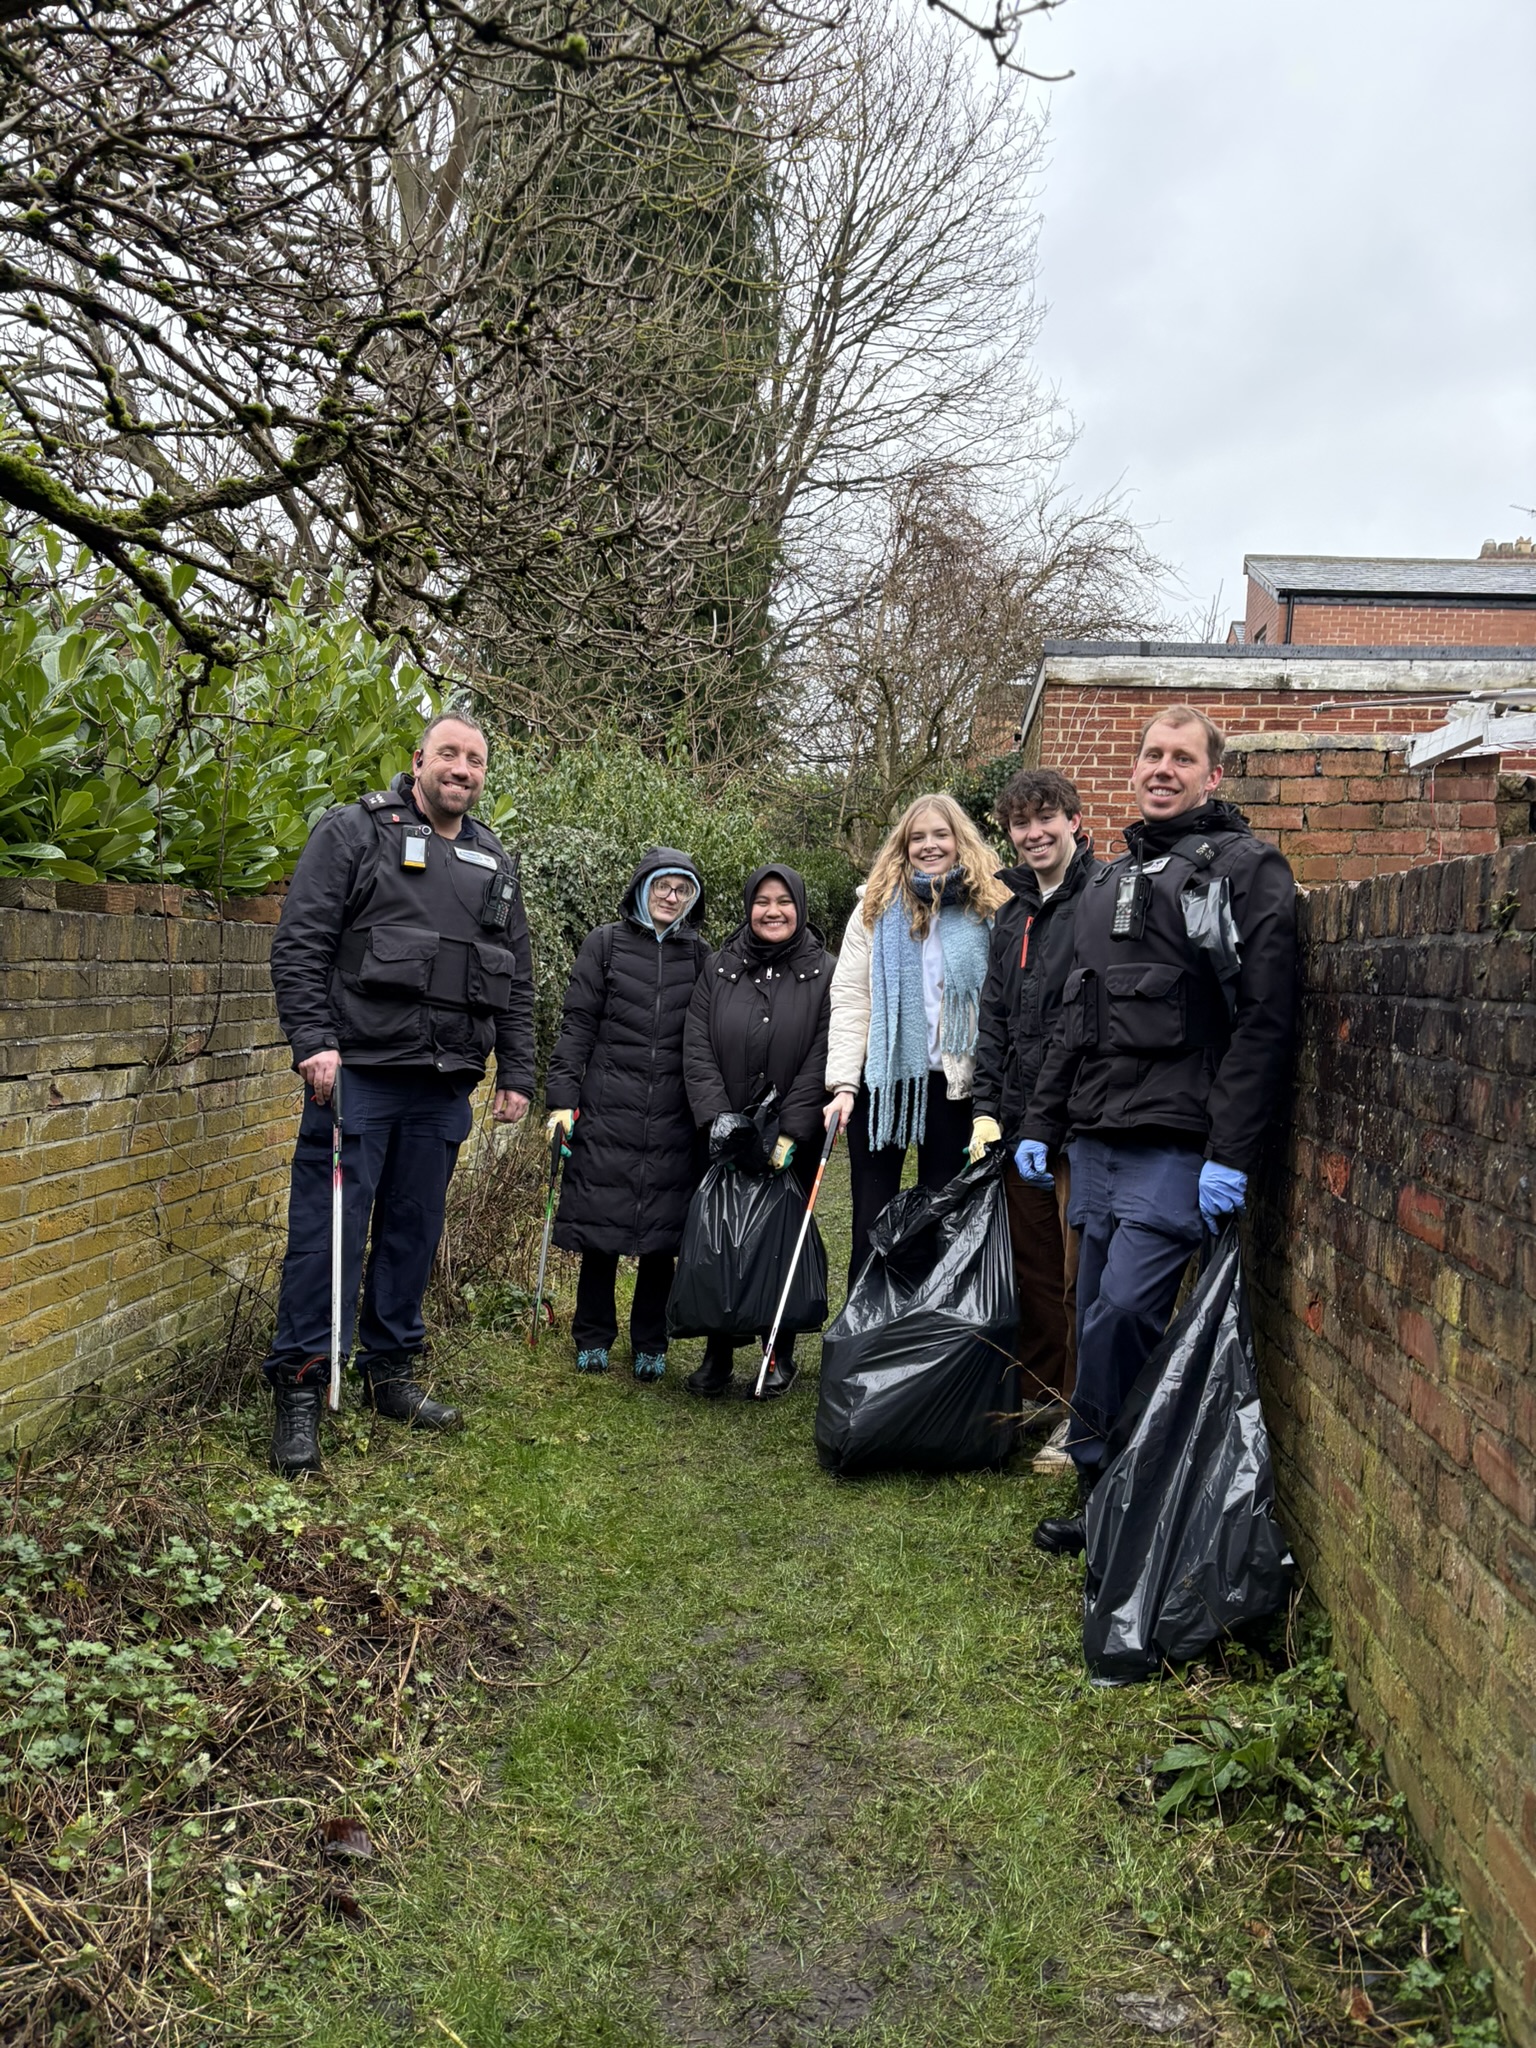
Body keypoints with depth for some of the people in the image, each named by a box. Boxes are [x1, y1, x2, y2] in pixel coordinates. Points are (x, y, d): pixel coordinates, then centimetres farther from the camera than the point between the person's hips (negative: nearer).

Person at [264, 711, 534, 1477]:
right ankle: (299, 1390, 3)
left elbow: (518, 980, 19)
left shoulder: (495, 863, 17)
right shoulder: (354, 832, 1)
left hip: (443, 1085, 5)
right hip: (359, 1070, -5)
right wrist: (313, 1041, -16)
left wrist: (516, 1074, 13)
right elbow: (299, 943, -6)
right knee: (328, 1229, -5)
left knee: (414, 1232, 12)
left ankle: (391, 1373, 25)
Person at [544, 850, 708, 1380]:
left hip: (673, 1118, 2)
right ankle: (593, 1339, 20)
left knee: (662, 1234, 5)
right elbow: (577, 1024, 1)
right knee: (601, 1223, 3)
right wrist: (562, 1096, -6)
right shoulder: (605, 944, 3)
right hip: (607, 1111, -2)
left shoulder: (698, 956, 10)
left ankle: (650, 1344, 20)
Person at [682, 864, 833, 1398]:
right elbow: (697, 1052, -1)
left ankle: (780, 1354, 19)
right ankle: (717, 1354, 14)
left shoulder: (824, 974, -2)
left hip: (794, 1141, -2)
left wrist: (790, 1134, -16)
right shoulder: (719, 968, 5)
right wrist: (719, 1123, -13)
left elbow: (821, 1060, -8)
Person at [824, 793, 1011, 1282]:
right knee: (873, 1219, 8)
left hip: (954, 1082, 0)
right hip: (881, 1078, 1)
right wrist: (844, 1083, -10)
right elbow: (850, 998, -1)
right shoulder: (877, 908, 3)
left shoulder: (990, 910, 2)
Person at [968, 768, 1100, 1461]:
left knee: (1081, 1273, -2)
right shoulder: (1013, 909, 17)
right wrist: (986, 1106, 10)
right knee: (1031, 1266, 15)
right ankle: (1038, 1397, 28)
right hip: (1020, 1118, 7)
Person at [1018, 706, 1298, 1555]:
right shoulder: (1109, 881, 20)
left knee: (1124, 1310, -14)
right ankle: (1101, 1499, 20)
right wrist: (1040, 1123, 19)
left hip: (1177, 1146, -7)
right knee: (1098, 1316, 9)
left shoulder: (1244, 869, -3)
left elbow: (1265, 1018, -12)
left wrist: (1231, 1153, -17)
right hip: (1096, 1138, 7)